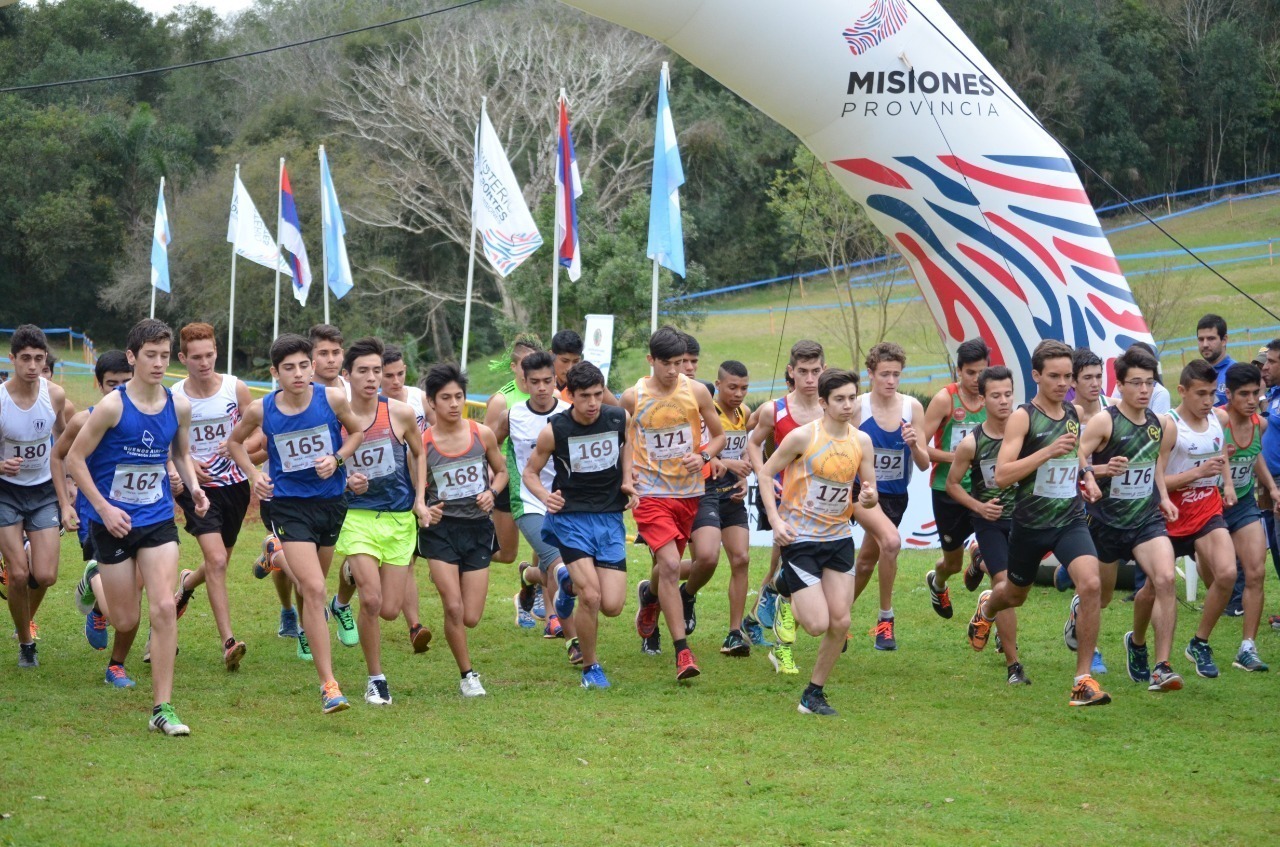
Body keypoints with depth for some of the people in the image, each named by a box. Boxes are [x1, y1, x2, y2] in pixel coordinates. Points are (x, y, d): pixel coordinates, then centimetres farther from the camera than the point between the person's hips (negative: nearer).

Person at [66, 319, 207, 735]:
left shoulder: (178, 406, -1)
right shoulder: (112, 406, -14)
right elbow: (75, 458, -8)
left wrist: (194, 486, -2)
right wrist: (103, 507, -15)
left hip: (158, 520, 3)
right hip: (115, 523, -3)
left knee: (164, 608, -12)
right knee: (126, 620, 3)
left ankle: (162, 708, -9)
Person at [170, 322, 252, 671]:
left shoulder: (236, 390, -5)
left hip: (234, 485, 3)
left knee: (219, 561, 17)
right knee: (216, 561, -19)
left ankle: (186, 583, 53)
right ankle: (228, 642, -17)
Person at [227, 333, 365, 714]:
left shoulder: (332, 399, -9)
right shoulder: (261, 410, -8)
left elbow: (358, 431, 9)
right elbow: (234, 442, 12)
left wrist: (337, 459, -8)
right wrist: (255, 474, -3)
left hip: (331, 501, 3)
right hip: (290, 506, -2)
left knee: (312, 585, 18)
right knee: (314, 589, -15)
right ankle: (328, 684, -13)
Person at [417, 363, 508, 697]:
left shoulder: (482, 434, -2)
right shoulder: (422, 443, -7)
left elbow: (501, 471, 14)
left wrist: (492, 492, -7)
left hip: (477, 529, 2)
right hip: (440, 529, -2)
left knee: (471, 618, 1)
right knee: (453, 609, -13)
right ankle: (467, 675, 6)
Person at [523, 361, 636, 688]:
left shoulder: (619, 418, -4)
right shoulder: (554, 431, -12)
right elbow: (530, 472, 1)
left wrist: (627, 480, 7)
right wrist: (545, 496, -19)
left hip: (610, 517, 3)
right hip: (571, 517, -3)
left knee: (612, 606, -4)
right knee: (591, 597, -18)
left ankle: (572, 584, 30)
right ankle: (590, 667, 5)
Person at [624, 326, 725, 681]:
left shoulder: (696, 392, -2)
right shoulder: (632, 397, -5)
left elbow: (719, 435, 8)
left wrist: (703, 456, -11)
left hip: (689, 491, 3)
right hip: (650, 492, -3)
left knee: (669, 566, 18)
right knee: (670, 565, -18)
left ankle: (649, 594, 57)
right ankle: (682, 651, -18)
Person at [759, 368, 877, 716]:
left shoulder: (861, 441, 0)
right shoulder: (803, 436, -13)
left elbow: (870, 491, 7)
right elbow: (766, 472, -4)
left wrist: (868, 497, -18)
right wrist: (775, 520, -14)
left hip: (839, 537, 5)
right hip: (799, 538, -5)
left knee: (841, 622, -3)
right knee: (818, 625, -11)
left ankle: (814, 694, 14)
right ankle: (785, 586, 22)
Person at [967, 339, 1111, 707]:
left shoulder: (1074, 414, 5)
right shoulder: (1023, 417, -12)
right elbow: (1002, 475, -22)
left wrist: (1087, 476, 9)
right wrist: (1048, 452, -30)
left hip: (1070, 520, 3)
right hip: (1030, 523, -3)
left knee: (1090, 584, -22)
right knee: (1016, 594, 20)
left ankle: (1084, 680, -15)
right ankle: (986, 607, 60)